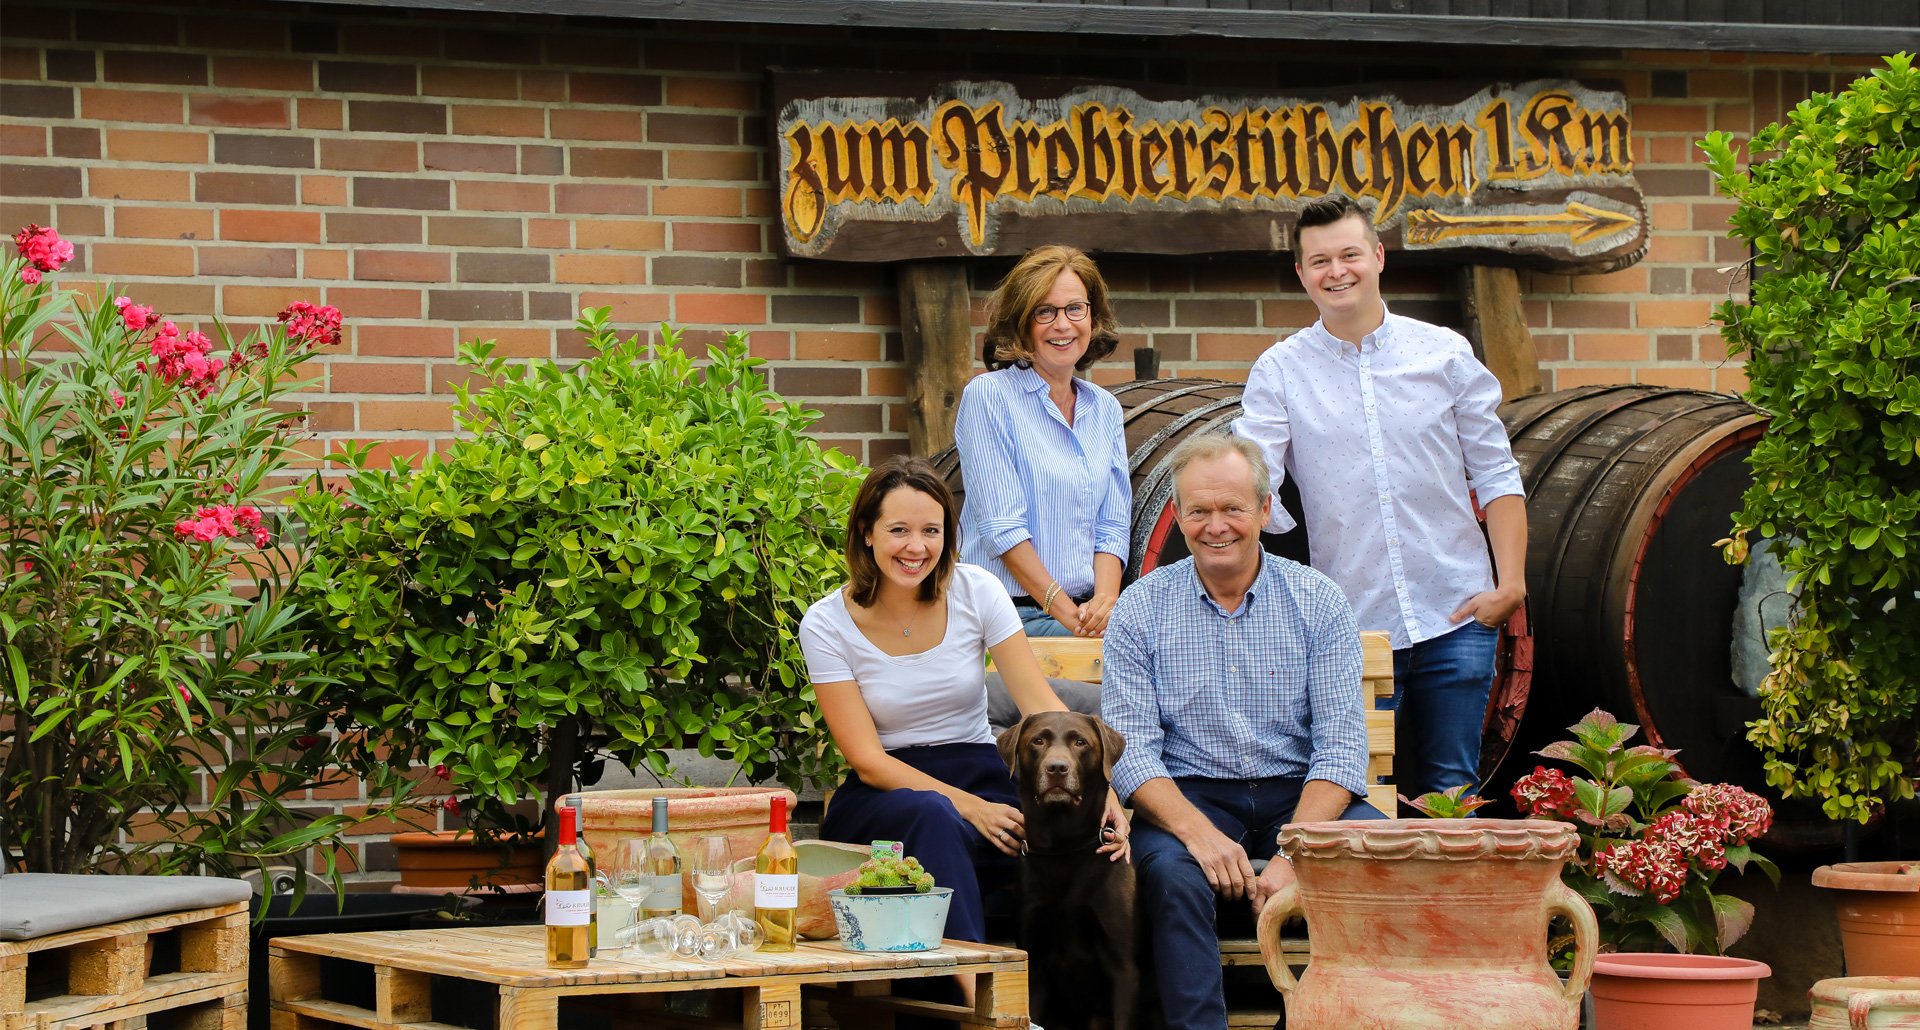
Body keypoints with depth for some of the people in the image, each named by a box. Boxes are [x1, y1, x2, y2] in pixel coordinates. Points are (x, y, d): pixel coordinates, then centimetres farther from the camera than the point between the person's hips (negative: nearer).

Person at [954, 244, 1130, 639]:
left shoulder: (1105, 409, 17)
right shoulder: (988, 396, -1)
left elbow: (1112, 526, 14)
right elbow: (1001, 528, -8)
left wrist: (1105, 601, -7)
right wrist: (1066, 612, -14)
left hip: (1091, 612, 6)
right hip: (1014, 615, -6)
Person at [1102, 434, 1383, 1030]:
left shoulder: (1317, 602, 3)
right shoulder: (1141, 610, 2)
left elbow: (1341, 744, -5)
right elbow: (1129, 749, -6)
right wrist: (1198, 831, -25)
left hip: (1300, 795, 1)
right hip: (1189, 796, -1)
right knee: (1171, 873, -34)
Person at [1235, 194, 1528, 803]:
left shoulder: (1444, 354, 5)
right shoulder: (1280, 372, 3)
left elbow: (1496, 475, 7)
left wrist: (1511, 581, -2)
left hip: (1456, 616, 0)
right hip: (1353, 626, 0)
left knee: (1452, 790, 3)